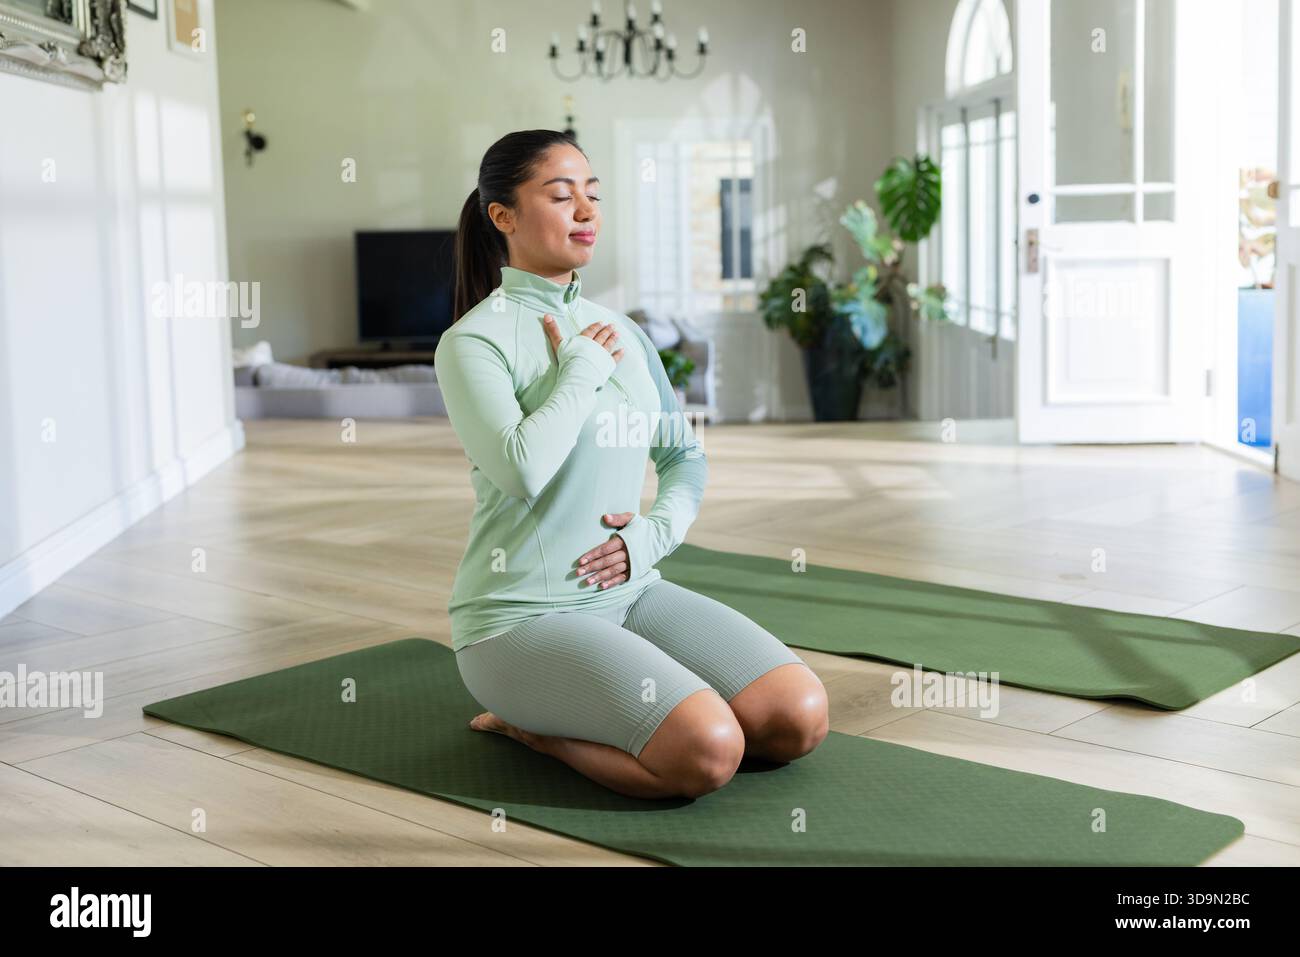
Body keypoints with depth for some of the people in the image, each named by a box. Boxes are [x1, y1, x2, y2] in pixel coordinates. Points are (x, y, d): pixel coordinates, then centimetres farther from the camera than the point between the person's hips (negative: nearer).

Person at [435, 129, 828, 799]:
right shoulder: (473, 341, -10)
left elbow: (684, 455, 21)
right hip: (522, 615, -7)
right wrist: (581, 369, -13)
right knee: (708, 751, -26)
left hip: (629, 592, 7)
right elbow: (523, 469, -27)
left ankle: (567, 708, 9)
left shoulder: (623, 333, 11)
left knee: (800, 718, -9)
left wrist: (656, 530, 0)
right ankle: (526, 723, 0)